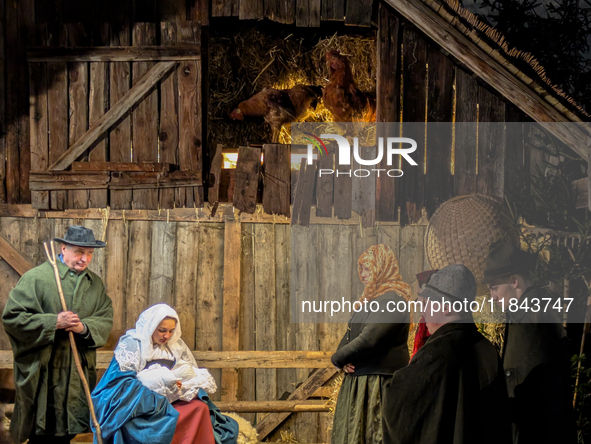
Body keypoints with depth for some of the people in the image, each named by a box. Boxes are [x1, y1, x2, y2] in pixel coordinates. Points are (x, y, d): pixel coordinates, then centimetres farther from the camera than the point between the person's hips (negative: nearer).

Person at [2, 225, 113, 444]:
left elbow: (106, 319, 9)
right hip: (42, 371, -5)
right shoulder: (36, 278, -6)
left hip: (79, 373, 5)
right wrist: (54, 322, -17)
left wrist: (85, 327, -13)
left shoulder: (96, 284, 12)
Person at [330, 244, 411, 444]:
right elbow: (350, 334, 16)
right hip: (359, 380, 10)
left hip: (377, 382, -10)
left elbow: (369, 340, -24)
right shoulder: (371, 298, 16)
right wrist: (344, 358, -5)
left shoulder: (390, 300, -16)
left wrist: (338, 358, -10)